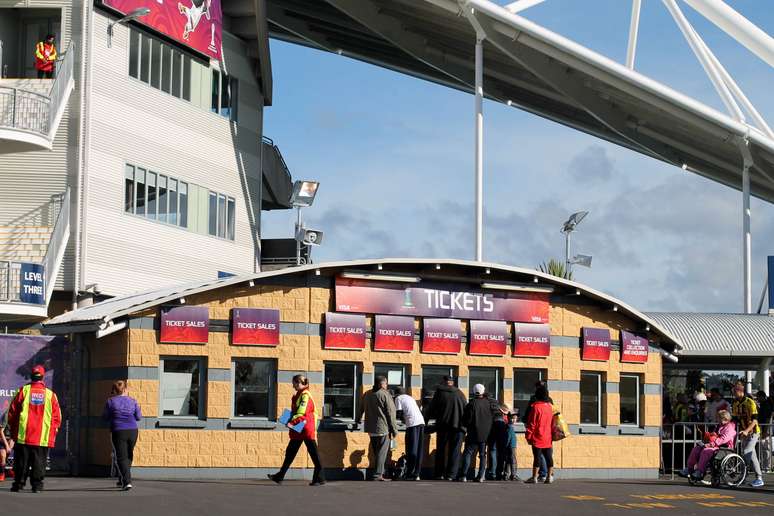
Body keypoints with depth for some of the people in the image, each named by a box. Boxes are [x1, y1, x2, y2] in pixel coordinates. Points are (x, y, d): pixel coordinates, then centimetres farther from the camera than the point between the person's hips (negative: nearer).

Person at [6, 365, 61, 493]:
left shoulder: (23, 391, 1)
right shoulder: (50, 394, 3)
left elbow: (12, 412, 4)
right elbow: (57, 417, 4)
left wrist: (13, 430, 14)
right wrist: (52, 433, 13)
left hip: (23, 436, 0)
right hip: (43, 438, 0)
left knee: (21, 462, 6)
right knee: (39, 462, 4)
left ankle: (18, 483, 7)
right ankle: (37, 484, -1)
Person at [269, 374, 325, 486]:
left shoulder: (305, 395, -12)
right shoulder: (297, 396, 16)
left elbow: (301, 413, -23)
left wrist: (292, 422, -29)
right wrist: (291, 422, 8)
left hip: (307, 430, -10)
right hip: (298, 431, 10)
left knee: (313, 454, -4)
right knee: (290, 452, 10)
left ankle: (320, 479, 0)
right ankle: (280, 477, 13)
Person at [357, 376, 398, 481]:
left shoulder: (367, 394, 9)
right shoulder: (385, 394, -11)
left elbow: (361, 408, 22)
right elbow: (390, 413, -12)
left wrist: (359, 419, 41)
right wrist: (394, 429, -7)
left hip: (371, 429, 7)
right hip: (383, 429, -7)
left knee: (376, 452, 16)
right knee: (382, 452, -4)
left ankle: (380, 472, 21)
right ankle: (378, 474, -10)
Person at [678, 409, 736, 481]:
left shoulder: (730, 428, -6)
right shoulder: (720, 426, 27)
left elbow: (724, 438, -21)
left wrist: (712, 444, -28)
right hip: (714, 446, 10)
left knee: (706, 451, -34)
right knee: (696, 449, -4)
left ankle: (700, 472, -34)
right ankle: (689, 469, -7)